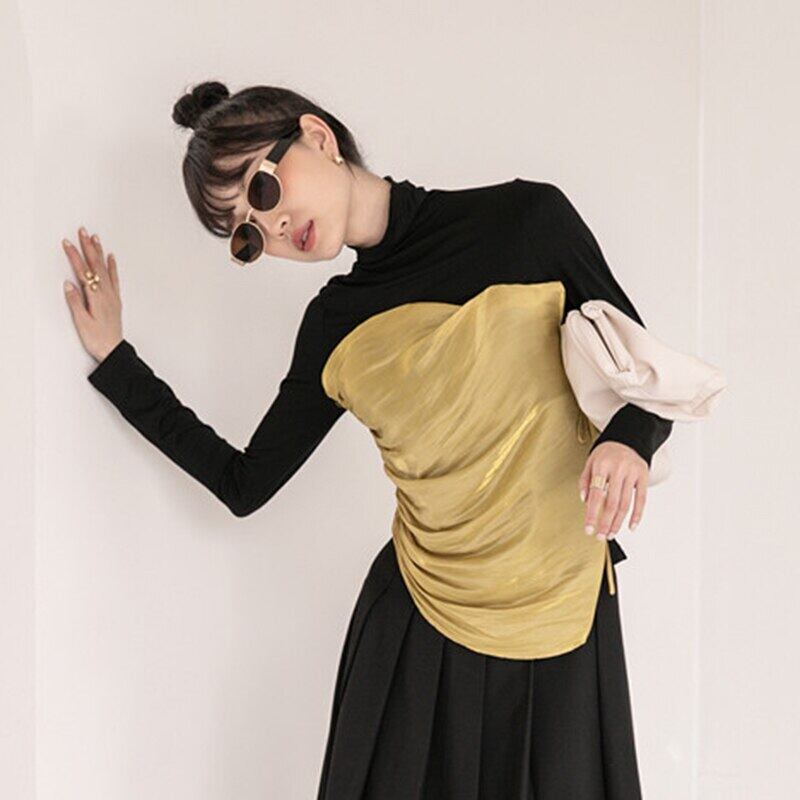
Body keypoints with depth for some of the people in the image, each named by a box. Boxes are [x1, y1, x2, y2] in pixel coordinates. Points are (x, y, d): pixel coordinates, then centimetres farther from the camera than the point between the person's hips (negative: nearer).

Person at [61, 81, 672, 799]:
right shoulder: (335, 325, 3)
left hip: (565, 619, -1)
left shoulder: (527, 219, -5)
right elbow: (244, 485, 8)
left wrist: (627, 439, -21)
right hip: (418, 629, 2)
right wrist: (113, 357, 10)